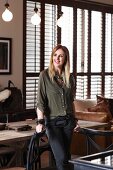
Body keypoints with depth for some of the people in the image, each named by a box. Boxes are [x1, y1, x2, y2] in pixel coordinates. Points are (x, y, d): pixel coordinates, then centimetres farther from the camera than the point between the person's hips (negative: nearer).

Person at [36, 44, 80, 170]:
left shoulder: (70, 77, 8)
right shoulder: (45, 75, -6)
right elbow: (40, 101, -11)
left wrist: (75, 120, 14)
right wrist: (40, 122, -20)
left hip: (68, 121, 5)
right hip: (52, 121, -4)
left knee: (66, 156, 7)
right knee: (61, 158, -13)